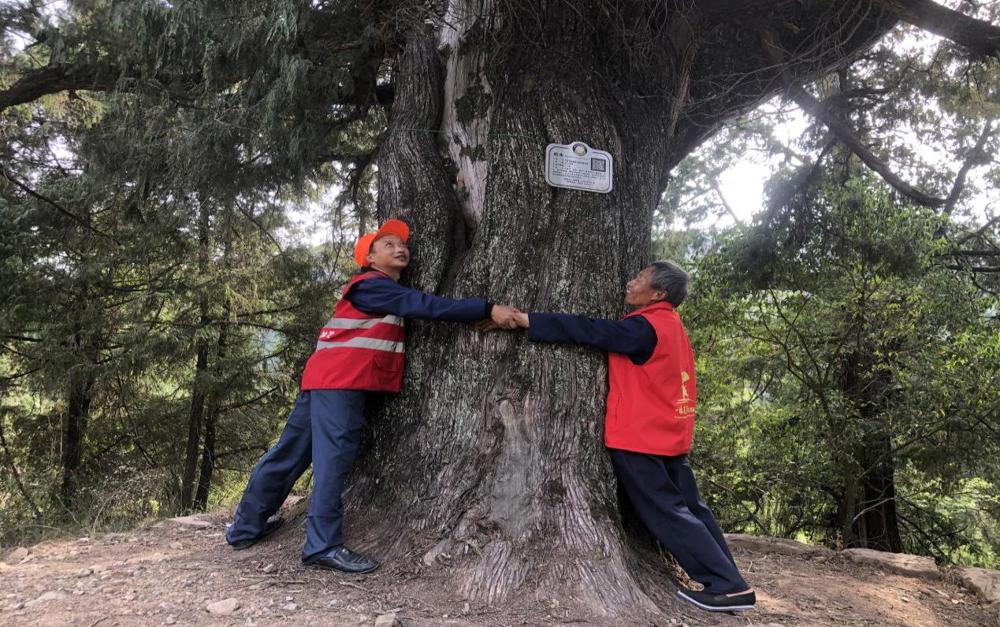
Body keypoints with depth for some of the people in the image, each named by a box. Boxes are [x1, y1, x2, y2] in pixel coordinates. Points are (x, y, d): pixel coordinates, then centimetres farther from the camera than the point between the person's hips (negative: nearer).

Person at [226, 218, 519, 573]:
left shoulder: (386, 292, 26)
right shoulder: (371, 286, -8)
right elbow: (426, 305, -18)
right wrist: (488, 310, -22)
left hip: (329, 378, 10)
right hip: (340, 380, -10)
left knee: (291, 453, 14)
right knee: (333, 457, -12)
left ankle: (246, 528, 24)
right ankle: (324, 546, -11)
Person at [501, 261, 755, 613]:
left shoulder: (644, 327, -17)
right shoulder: (670, 324, 12)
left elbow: (590, 331, -22)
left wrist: (529, 321, -20)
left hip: (639, 438, -9)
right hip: (669, 436, 9)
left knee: (667, 513, -2)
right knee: (688, 507, 13)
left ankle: (727, 587, 1)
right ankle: (728, 581, 17)